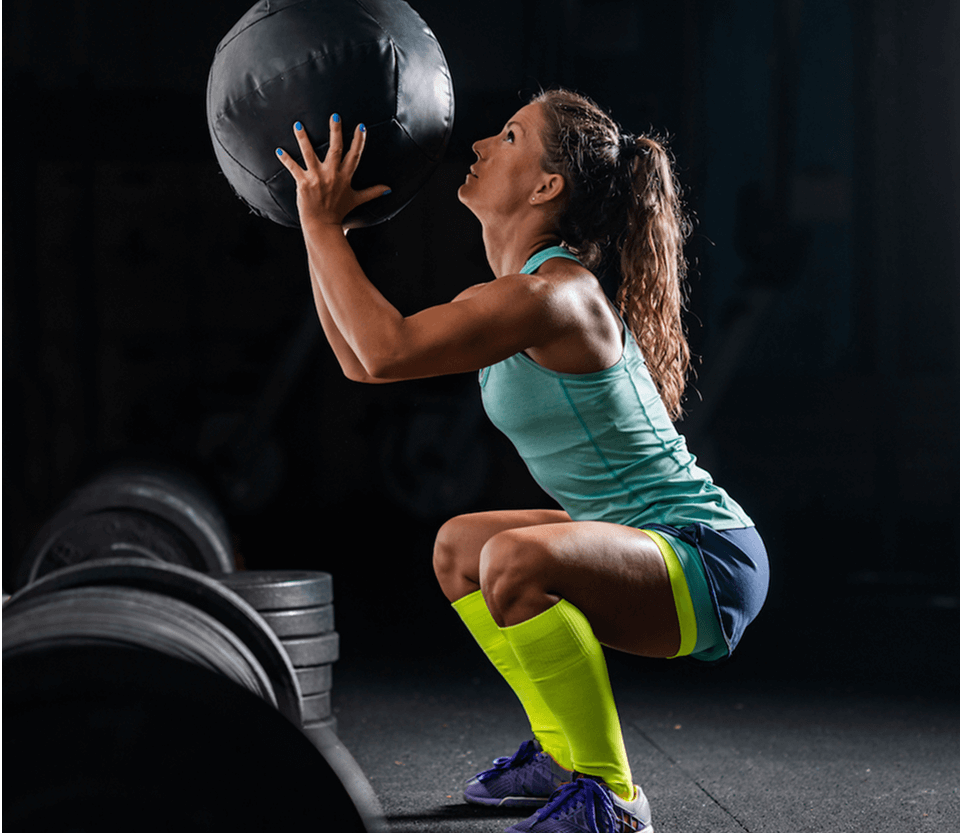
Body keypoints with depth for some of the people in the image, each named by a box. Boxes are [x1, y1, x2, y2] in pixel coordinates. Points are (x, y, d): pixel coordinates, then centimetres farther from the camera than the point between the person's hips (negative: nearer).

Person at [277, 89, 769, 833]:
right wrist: (322, 224, 9)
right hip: (653, 548, 10)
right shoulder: (512, 294, 8)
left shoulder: (555, 295, -22)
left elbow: (388, 352, -31)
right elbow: (360, 359, 12)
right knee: (459, 549, 24)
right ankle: (566, 758, 29)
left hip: (708, 562, -10)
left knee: (518, 559, -35)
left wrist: (323, 224, -20)